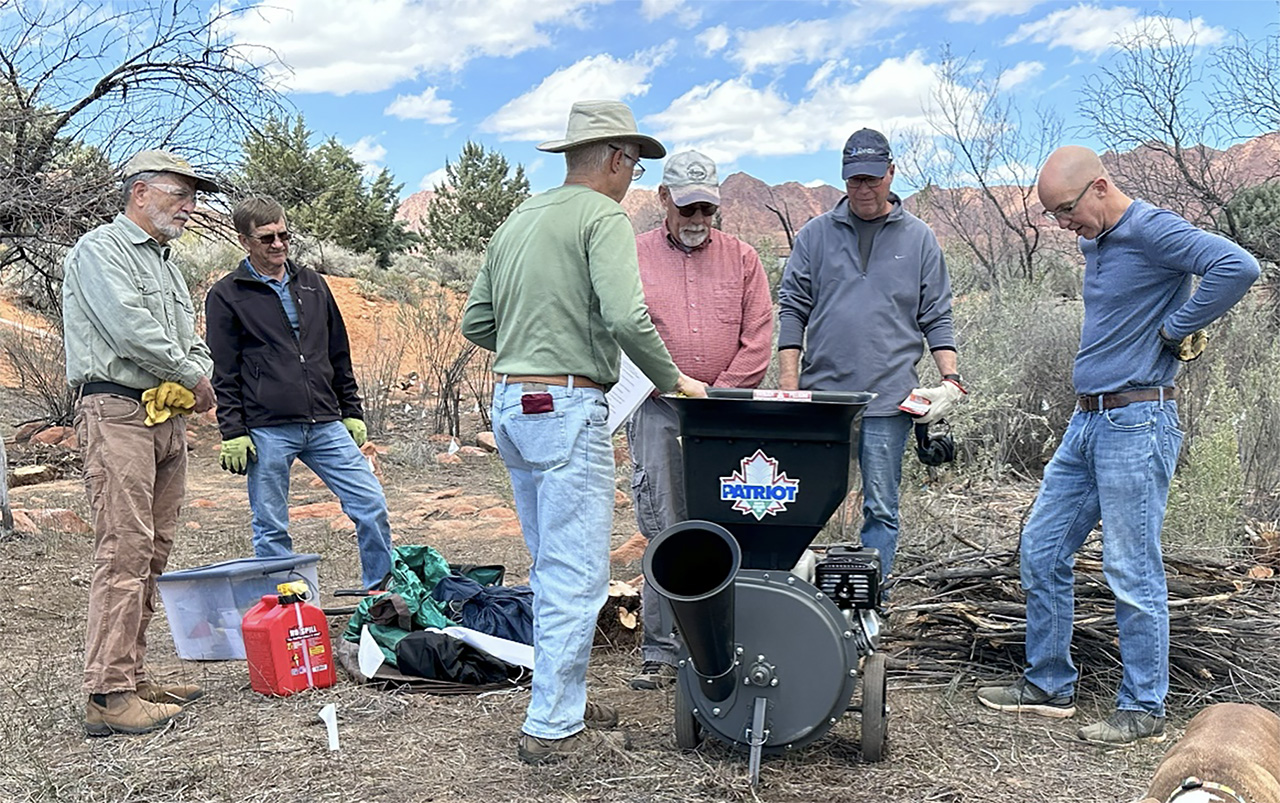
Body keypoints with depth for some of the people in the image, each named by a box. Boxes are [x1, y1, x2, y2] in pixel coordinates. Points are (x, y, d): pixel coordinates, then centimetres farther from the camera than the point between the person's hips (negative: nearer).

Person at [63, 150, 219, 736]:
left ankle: (132, 675, 16)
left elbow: (191, 339, 23)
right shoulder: (100, 249, -3)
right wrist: (191, 376, -8)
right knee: (124, 551, -13)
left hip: (166, 419, 9)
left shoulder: (166, 264, 24)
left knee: (153, 554, 8)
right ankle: (108, 696, -10)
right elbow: (129, 327, -17)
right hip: (116, 412, -9)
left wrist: (198, 372, 0)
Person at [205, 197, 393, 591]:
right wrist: (233, 433, -6)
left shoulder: (312, 284, 15)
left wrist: (352, 412, 14)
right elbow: (224, 374, 0)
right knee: (271, 530, 5)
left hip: (326, 425, 4)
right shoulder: (226, 296, 2)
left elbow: (339, 355, 18)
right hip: (267, 430, -3)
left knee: (372, 505, -2)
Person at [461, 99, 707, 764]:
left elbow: (476, 323, 17)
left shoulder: (517, 221, 17)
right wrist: (671, 379, -7)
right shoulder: (603, 217, -7)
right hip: (568, 410, -9)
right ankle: (553, 727, 4)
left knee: (551, 568, 17)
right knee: (576, 575, -2)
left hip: (510, 404, 9)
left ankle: (562, 699, 27)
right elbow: (626, 317, -20)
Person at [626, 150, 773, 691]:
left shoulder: (742, 259, 12)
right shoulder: (633, 257, 9)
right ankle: (661, 652, 5)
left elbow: (757, 340, 6)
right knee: (664, 533, -2)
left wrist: (717, 397, -4)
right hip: (657, 413, -1)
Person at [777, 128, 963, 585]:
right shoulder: (816, 234, 9)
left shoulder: (918, 238, 10)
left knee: (881, 510, 3)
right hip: (820, 394, 1)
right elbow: (792, 311, 7)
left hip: (888, 399, 0)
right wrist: (788, 388, -1)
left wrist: (950, 380, -2)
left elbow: (936, 318, 11)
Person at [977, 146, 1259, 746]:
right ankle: (1048, 685, 24)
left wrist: (1174, 331, -18)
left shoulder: (1151, 230, -12)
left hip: (1137, 423, -9)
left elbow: (1237, 267, -28)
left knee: (1132, 572, -2)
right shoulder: (1094, 242, 15)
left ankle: (1143, 709, 12)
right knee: (1042, 551, 12)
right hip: (1086, 421, 10)